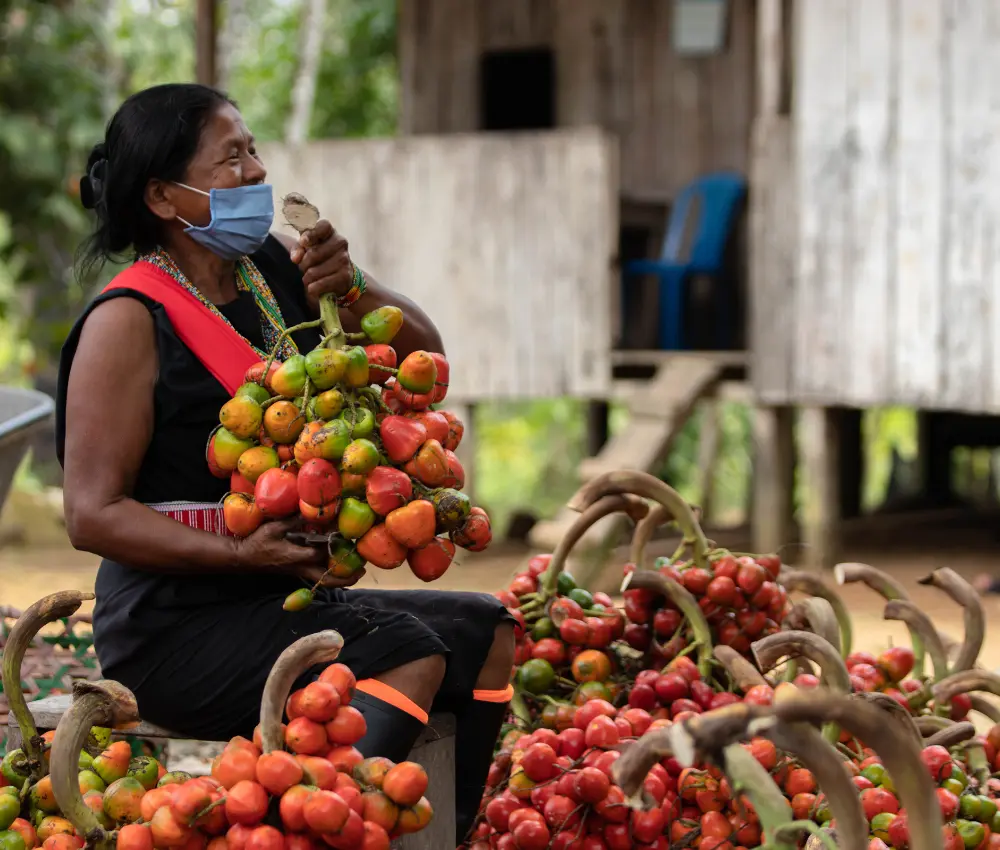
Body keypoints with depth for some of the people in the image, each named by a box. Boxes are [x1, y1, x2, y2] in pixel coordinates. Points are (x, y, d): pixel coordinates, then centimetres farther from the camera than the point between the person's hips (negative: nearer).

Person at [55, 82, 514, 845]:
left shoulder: (275, 270, 7)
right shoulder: (130, 322, -13)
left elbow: (424, 357, 10)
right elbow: (94, 513, -17)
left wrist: (348, 290, -10)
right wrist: (240, 554, -27)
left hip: (287, 598, 9)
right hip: (174, 627, -9)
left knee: (485, 632, 10)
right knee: (407, 653, -26)